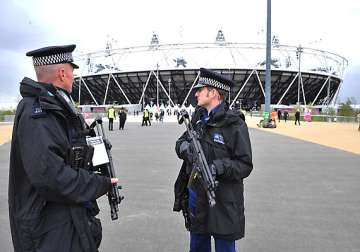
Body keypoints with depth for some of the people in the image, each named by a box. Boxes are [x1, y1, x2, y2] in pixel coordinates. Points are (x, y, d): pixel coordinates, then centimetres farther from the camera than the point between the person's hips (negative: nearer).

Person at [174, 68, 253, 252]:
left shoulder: (234, 125, -15)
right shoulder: (199, 118, 6)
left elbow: (245, 165, -15)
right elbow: (181, 141, 11)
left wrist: (220, 166, -30)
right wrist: (184, 146, -11)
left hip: (223, 202, -6)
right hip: (196, 195, 7)